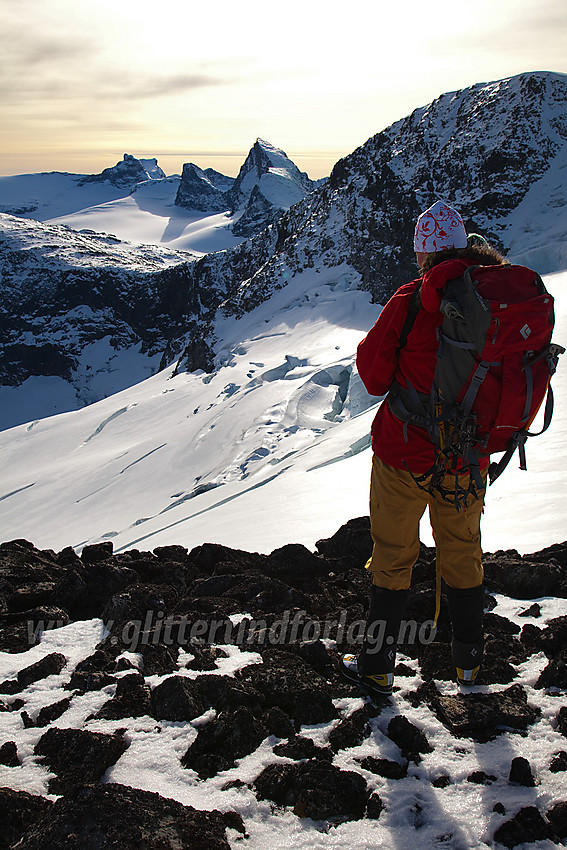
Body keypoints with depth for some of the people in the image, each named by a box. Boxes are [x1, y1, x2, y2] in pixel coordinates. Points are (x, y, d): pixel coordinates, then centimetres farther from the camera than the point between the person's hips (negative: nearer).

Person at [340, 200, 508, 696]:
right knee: (462, 553, 21)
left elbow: (374, 375, -10)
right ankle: (469, 660, 36)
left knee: (393, 558, 11)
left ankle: (378, 666, 23)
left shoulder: (412, 301, -16)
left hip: (404, 454, -3)